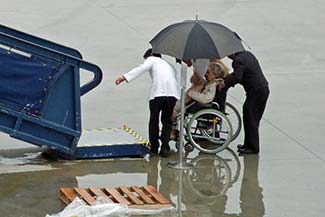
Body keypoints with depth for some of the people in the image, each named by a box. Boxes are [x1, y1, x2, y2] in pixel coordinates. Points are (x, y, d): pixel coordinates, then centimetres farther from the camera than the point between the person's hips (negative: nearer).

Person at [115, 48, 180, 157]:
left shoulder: (152, 59, 20)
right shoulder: (170, 66, 37)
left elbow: (142, 68, 0)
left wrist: (125, 77, -11)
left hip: (158, 93, -4)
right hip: (173, 94, 4)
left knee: (154, 120, 12)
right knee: (167, 122, 14)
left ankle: (154, 147, 19)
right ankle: (165, 147, 1)